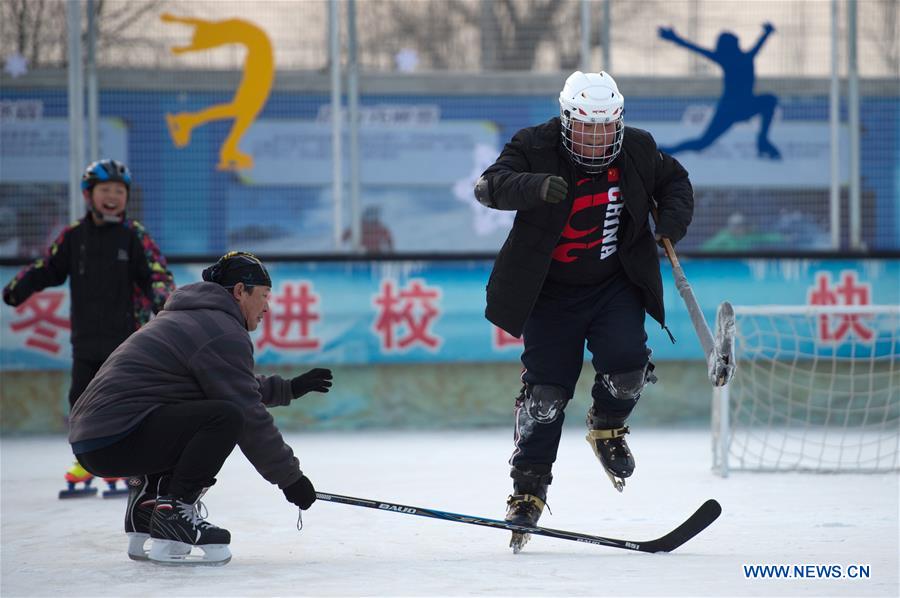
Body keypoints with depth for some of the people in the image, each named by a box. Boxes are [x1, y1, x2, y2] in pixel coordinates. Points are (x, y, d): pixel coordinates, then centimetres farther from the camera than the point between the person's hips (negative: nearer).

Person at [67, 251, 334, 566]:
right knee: (225, 417, -19)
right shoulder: (225, 333, -9)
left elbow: (239, 389, 34)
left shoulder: (190, 317, 22)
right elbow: (249, 416, -9)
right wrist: (290, 477, -1)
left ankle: (147, 508, 17)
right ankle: (172, 514, -15)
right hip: (116, 440, -10)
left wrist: (289, 388, 33)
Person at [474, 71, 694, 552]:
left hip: (615, 285, 2)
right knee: (546, 389, -7)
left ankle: (607, 427, 13)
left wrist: (673, 218, -5)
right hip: (550, 291, -2)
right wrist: (535, 187, -46)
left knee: (627, 361, -20)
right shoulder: (535, 148, -13)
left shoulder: (637, 150, -3)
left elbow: (673, 180, 16)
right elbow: (490, 185, -27)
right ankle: (528, 486, 6)